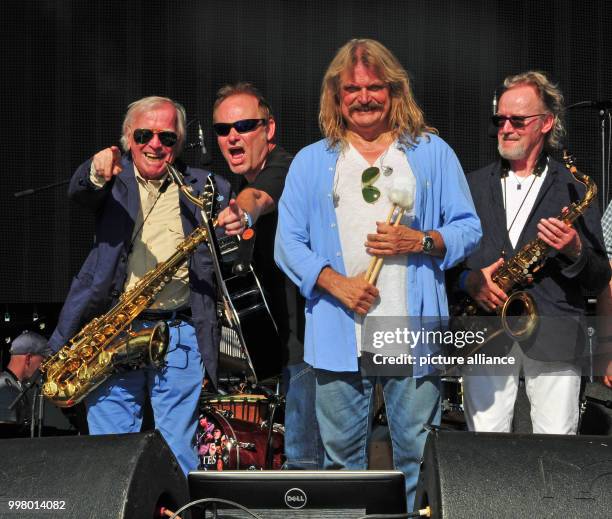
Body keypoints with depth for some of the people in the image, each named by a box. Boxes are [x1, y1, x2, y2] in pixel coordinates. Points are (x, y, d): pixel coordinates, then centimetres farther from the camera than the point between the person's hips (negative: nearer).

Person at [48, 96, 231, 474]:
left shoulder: (204, 188, 11)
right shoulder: (114, 181, 10)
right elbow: (79, 193, -11)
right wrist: (97, 174, -35)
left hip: (179, 335, 0)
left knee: (178, 453, 1)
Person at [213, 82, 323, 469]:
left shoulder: (282, 169, -16)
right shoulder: (261, 178, 16)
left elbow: (262, 195, -41)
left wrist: (244, 210, -61)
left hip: (309, 340, -11)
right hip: (293, 340, 11)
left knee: (302, 458, -12)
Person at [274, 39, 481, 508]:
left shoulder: (432, 153, 10)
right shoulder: (310, 162, 10)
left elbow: (468, 229, 8)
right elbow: (288, 242, 5)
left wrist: (422, 241, -11)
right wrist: (334, 283, -11)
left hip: (414, 333, -1)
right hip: (339, 336, 1)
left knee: (419, 454, 3)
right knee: (342, 453, 8)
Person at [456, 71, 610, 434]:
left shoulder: (575, 190, 7)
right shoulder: (473, 185, 14)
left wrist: (575, 251, -15)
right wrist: (470, 280, -7)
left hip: (555, 336, -2)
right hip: (486, 332, 2)